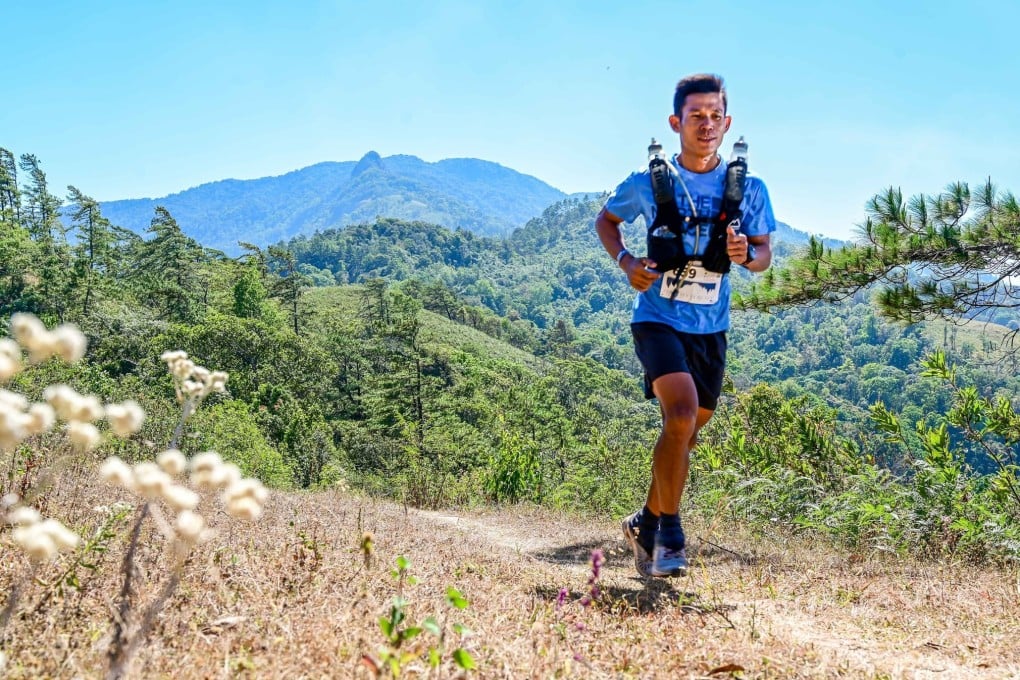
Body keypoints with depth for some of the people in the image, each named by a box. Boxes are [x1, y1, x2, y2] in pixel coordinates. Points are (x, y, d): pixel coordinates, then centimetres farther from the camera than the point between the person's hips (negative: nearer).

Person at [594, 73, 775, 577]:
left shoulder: (748, 189, 0)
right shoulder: (648, 182, -5)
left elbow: (764, 256, 6)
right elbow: (606, 220, 11)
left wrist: (746, 254, -18)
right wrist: (625, 262, -8)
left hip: (710, 328, 4)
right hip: (658, 319, -4)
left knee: (688, 429, 14)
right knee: (682, 412, -25)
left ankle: (646, 522, 35)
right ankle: (670, 534, -10)